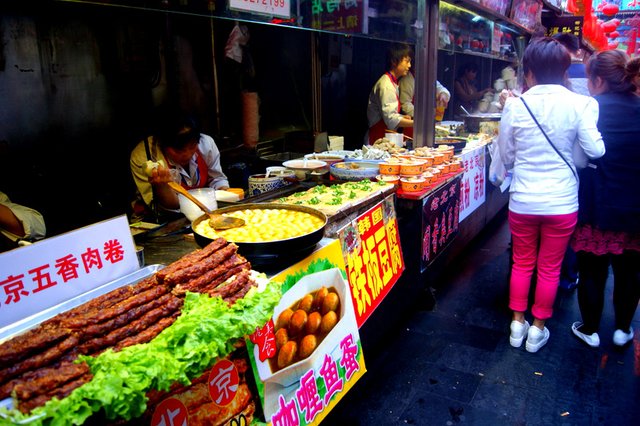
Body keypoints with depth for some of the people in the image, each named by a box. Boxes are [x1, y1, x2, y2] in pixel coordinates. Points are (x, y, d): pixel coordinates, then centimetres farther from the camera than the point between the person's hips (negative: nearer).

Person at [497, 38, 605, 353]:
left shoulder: (516, 104, -6)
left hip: (522, 200, 1)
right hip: (561, 202, 0)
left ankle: (517, 323, 29)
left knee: (522, 263, 18)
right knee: (550, 268, 14)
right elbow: (595, 150, -7)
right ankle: (538, 329, 27)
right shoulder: (580, 104, -9)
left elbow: (506, 156, 0)